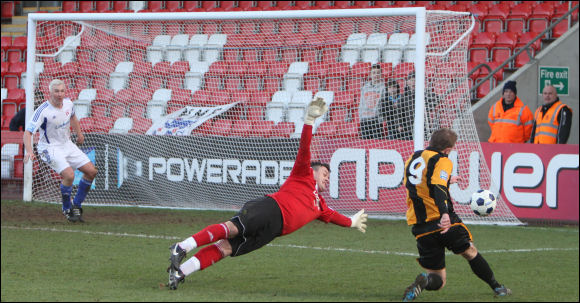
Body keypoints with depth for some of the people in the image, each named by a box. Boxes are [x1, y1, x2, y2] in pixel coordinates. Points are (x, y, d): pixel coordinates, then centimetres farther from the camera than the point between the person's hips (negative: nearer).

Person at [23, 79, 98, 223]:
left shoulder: (68, 103, -4)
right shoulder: (43, 111, -24)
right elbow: (28, 132, -28)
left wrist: (79, 134, 28)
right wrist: (29, 151, -43)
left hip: (67, 145, 7)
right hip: (50, 148, -7)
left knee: (91, 171, 1)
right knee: (69, 175, -26)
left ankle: (76, 206, 15)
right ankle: (67, 209, -2)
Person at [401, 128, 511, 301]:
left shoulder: (412, 160, 16)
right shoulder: (442, 161, -7)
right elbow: (438, 189, -25)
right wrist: (444, 213, -39)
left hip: (419, 227, 5)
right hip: (445, 222, -5)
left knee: (438, 281, 8)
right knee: (470, 252, 23)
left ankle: (424, 281, -23)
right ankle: (496, 287, 29)